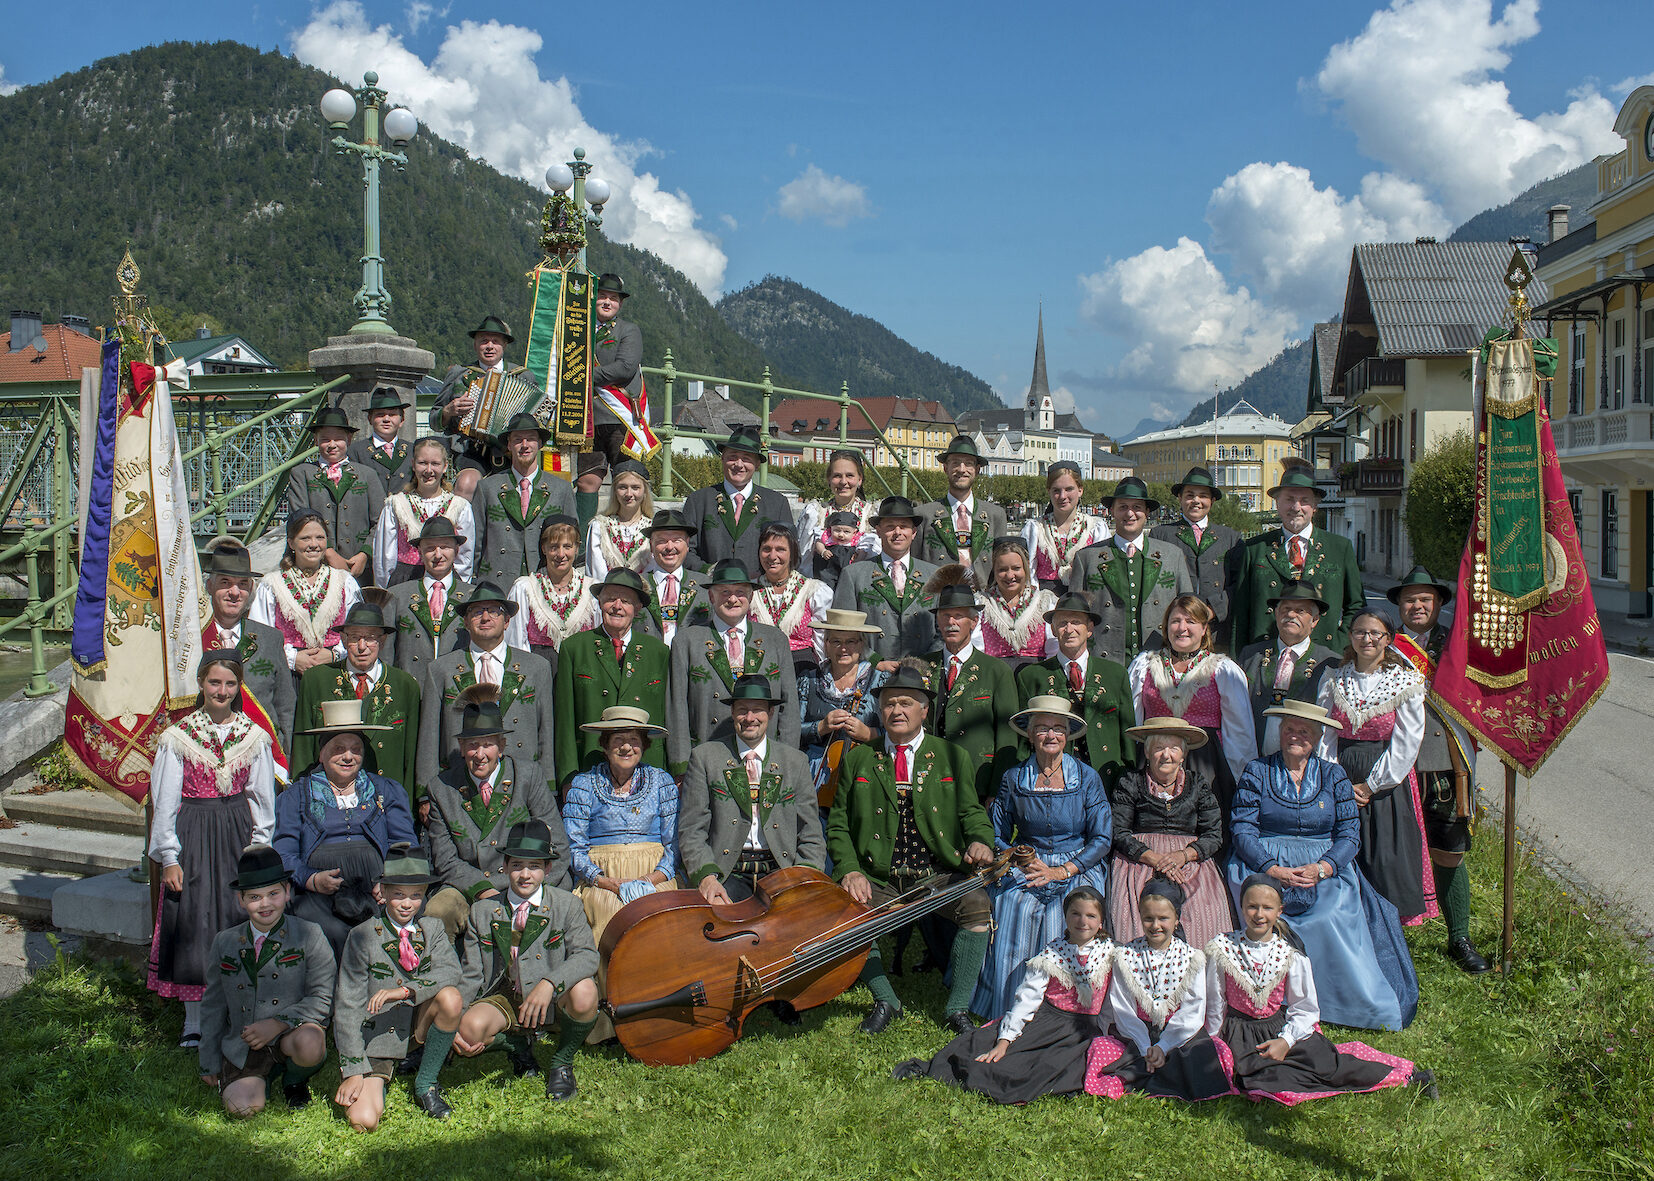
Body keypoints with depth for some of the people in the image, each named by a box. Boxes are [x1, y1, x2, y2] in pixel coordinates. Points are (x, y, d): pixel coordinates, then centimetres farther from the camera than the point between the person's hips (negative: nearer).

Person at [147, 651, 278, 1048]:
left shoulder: (254, 737, 4)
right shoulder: (177, 737, -1)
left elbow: (262, 800, 8)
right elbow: (164, 802, 0)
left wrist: (259, 850, 4)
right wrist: (169, 857, -3)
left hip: (238, 837, 1)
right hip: (193, 838, -1)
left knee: (239, 921, 1)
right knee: (193, 924, 0)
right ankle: (194, 1022, 14)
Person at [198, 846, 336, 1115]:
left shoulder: (309, 936, -5)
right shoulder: (224, 942, 7)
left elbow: (322, 998, -8)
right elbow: (213, 1004, 15)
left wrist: (278, 1023, -20)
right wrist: (210, 1063, 16)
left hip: (292, 1032, -1)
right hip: (242, 1043, 1)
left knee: (309, 1044, -35)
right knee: (242, 1107, -22)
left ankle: (295, 1080, 0)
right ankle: (260, 1077, 13)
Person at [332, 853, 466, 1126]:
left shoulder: (431, 929, 1)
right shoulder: (363, 937, -8)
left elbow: (451, 971, -17)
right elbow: (347, 1006, -9)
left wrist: (406, 990, -34)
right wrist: (353, 1071, -15)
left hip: (419, 1027, 3)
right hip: (376, 1036, -3)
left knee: (451, 997, -28)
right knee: (363, 1120, -23)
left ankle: (426, 1083, -6)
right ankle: (377, 1082, 15)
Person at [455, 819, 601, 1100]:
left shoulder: (566, 904, -4)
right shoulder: (482, 911, 4)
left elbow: (587, 955, -18)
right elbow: (471, 975, 5)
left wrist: (549, 984, -36)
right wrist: (454, 1025, -11)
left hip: (554, 998, -2)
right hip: (505, 997, 2)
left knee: (583, 993, -35)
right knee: (471, 1027, -30)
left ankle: (562, 1062, -3)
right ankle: (514, 1043, 9)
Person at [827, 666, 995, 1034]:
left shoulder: (953, 757, 12)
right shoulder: (857, 759, 12)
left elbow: (972, 813, 10)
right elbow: (838, 825, 10)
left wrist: (979, 840, -14)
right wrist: (849, 869, -8)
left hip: (938, 877, -1)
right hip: (878, 880, 1)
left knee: (978, 905, -29)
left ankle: (958, 1008, -10)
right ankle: (885, 1001, -2)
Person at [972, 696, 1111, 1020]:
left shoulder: (1087, 778, 2)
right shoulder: (1013, 779, 6)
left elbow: (1102, 838, -2)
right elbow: (997, 836, 9)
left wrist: (1060, 872, -13)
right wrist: (1020, 862, -12)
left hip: (1077, 871, -1)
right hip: (1025, 868, 1)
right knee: (1013, 910, -29)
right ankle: (1010, 1015, -16)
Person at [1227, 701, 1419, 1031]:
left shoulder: (1333, 775, 10)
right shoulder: (1257, 772, 7)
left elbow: (1349, 833, 3)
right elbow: (1242, 830, -2)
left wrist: (1321, 868, -16)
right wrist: (1272, 870, -18)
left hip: (1325, 869, 1)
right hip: (1264, 865, 0)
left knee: (1333, 917, -30)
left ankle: (1366, 1004, -20)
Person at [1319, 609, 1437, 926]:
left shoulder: (1407, 683, -3)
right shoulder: (1333, 680, 6)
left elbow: (1405, 745, -7)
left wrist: (1371, 785, -9)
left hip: (1386, 785, -2)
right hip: (1341, 785, 3)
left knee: (1387, 864, -3)